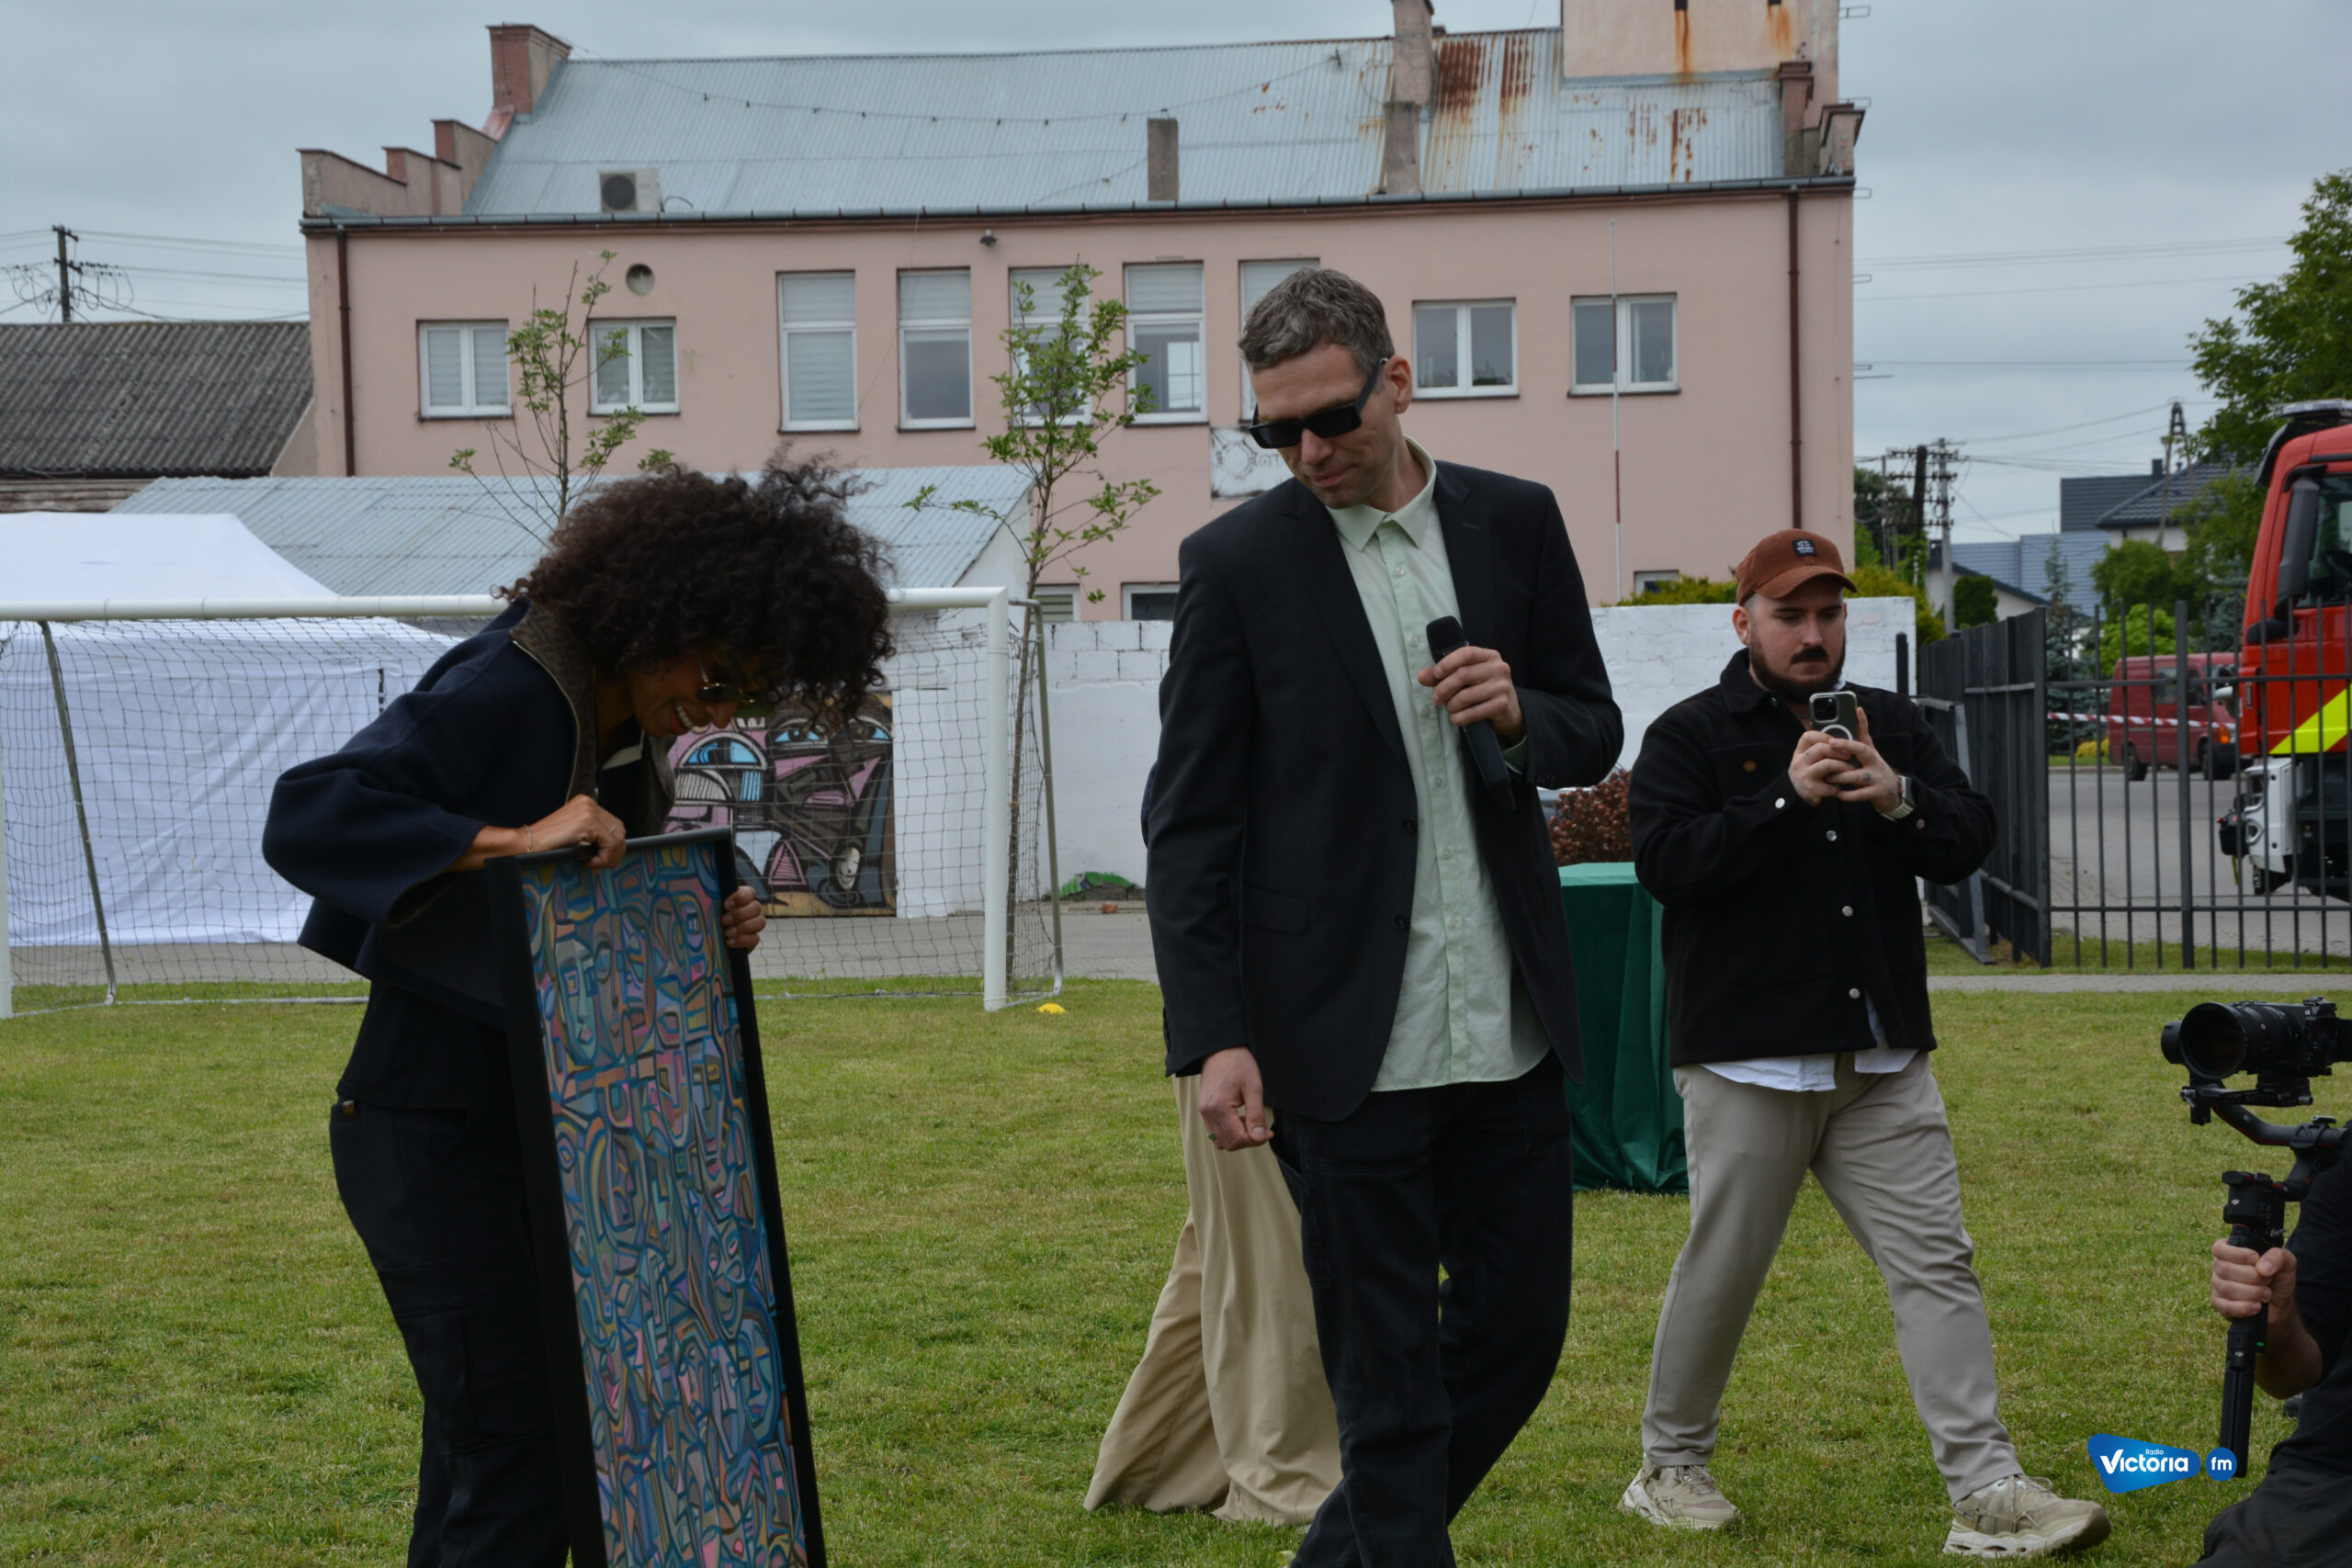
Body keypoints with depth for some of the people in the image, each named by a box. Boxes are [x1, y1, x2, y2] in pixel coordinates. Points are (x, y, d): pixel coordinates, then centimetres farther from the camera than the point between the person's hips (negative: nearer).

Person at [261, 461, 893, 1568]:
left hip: (536, 1132, 9)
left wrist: (708, 928, -2)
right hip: (432, 1136, -9)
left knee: (481, 1447, 18)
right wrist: (511, 840, -36)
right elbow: (305, 817, -30)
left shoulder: (635, 727, 7)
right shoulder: (504, 695, -20)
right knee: (518, 1459, -7)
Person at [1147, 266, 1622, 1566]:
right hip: (1348, 1040, -4)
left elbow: (1596, 731, 14)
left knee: (1521, 1323, 12)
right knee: (1386, 1372, 2)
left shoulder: (1515, 522, 6)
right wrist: (1211, 1037, -12)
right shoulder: (1236, 561, -3)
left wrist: (1522, 716, -10)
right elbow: (1191, 821, -4)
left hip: (1510, 1022, 4)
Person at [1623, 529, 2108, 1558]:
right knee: (1721, 1271, 4)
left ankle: (1988, 1494, -1)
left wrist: (1899, 800, -12)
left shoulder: (1892, 727, 15)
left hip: (1883, 1058, 4)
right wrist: (1789, 798, -21)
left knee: (1936, 1263, -1)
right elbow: (1662, 862, -14)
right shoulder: (1689, 736, 0)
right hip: (1747, 1057, -4)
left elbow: (1970, 841, 8)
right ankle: (1670, 1467, 22)